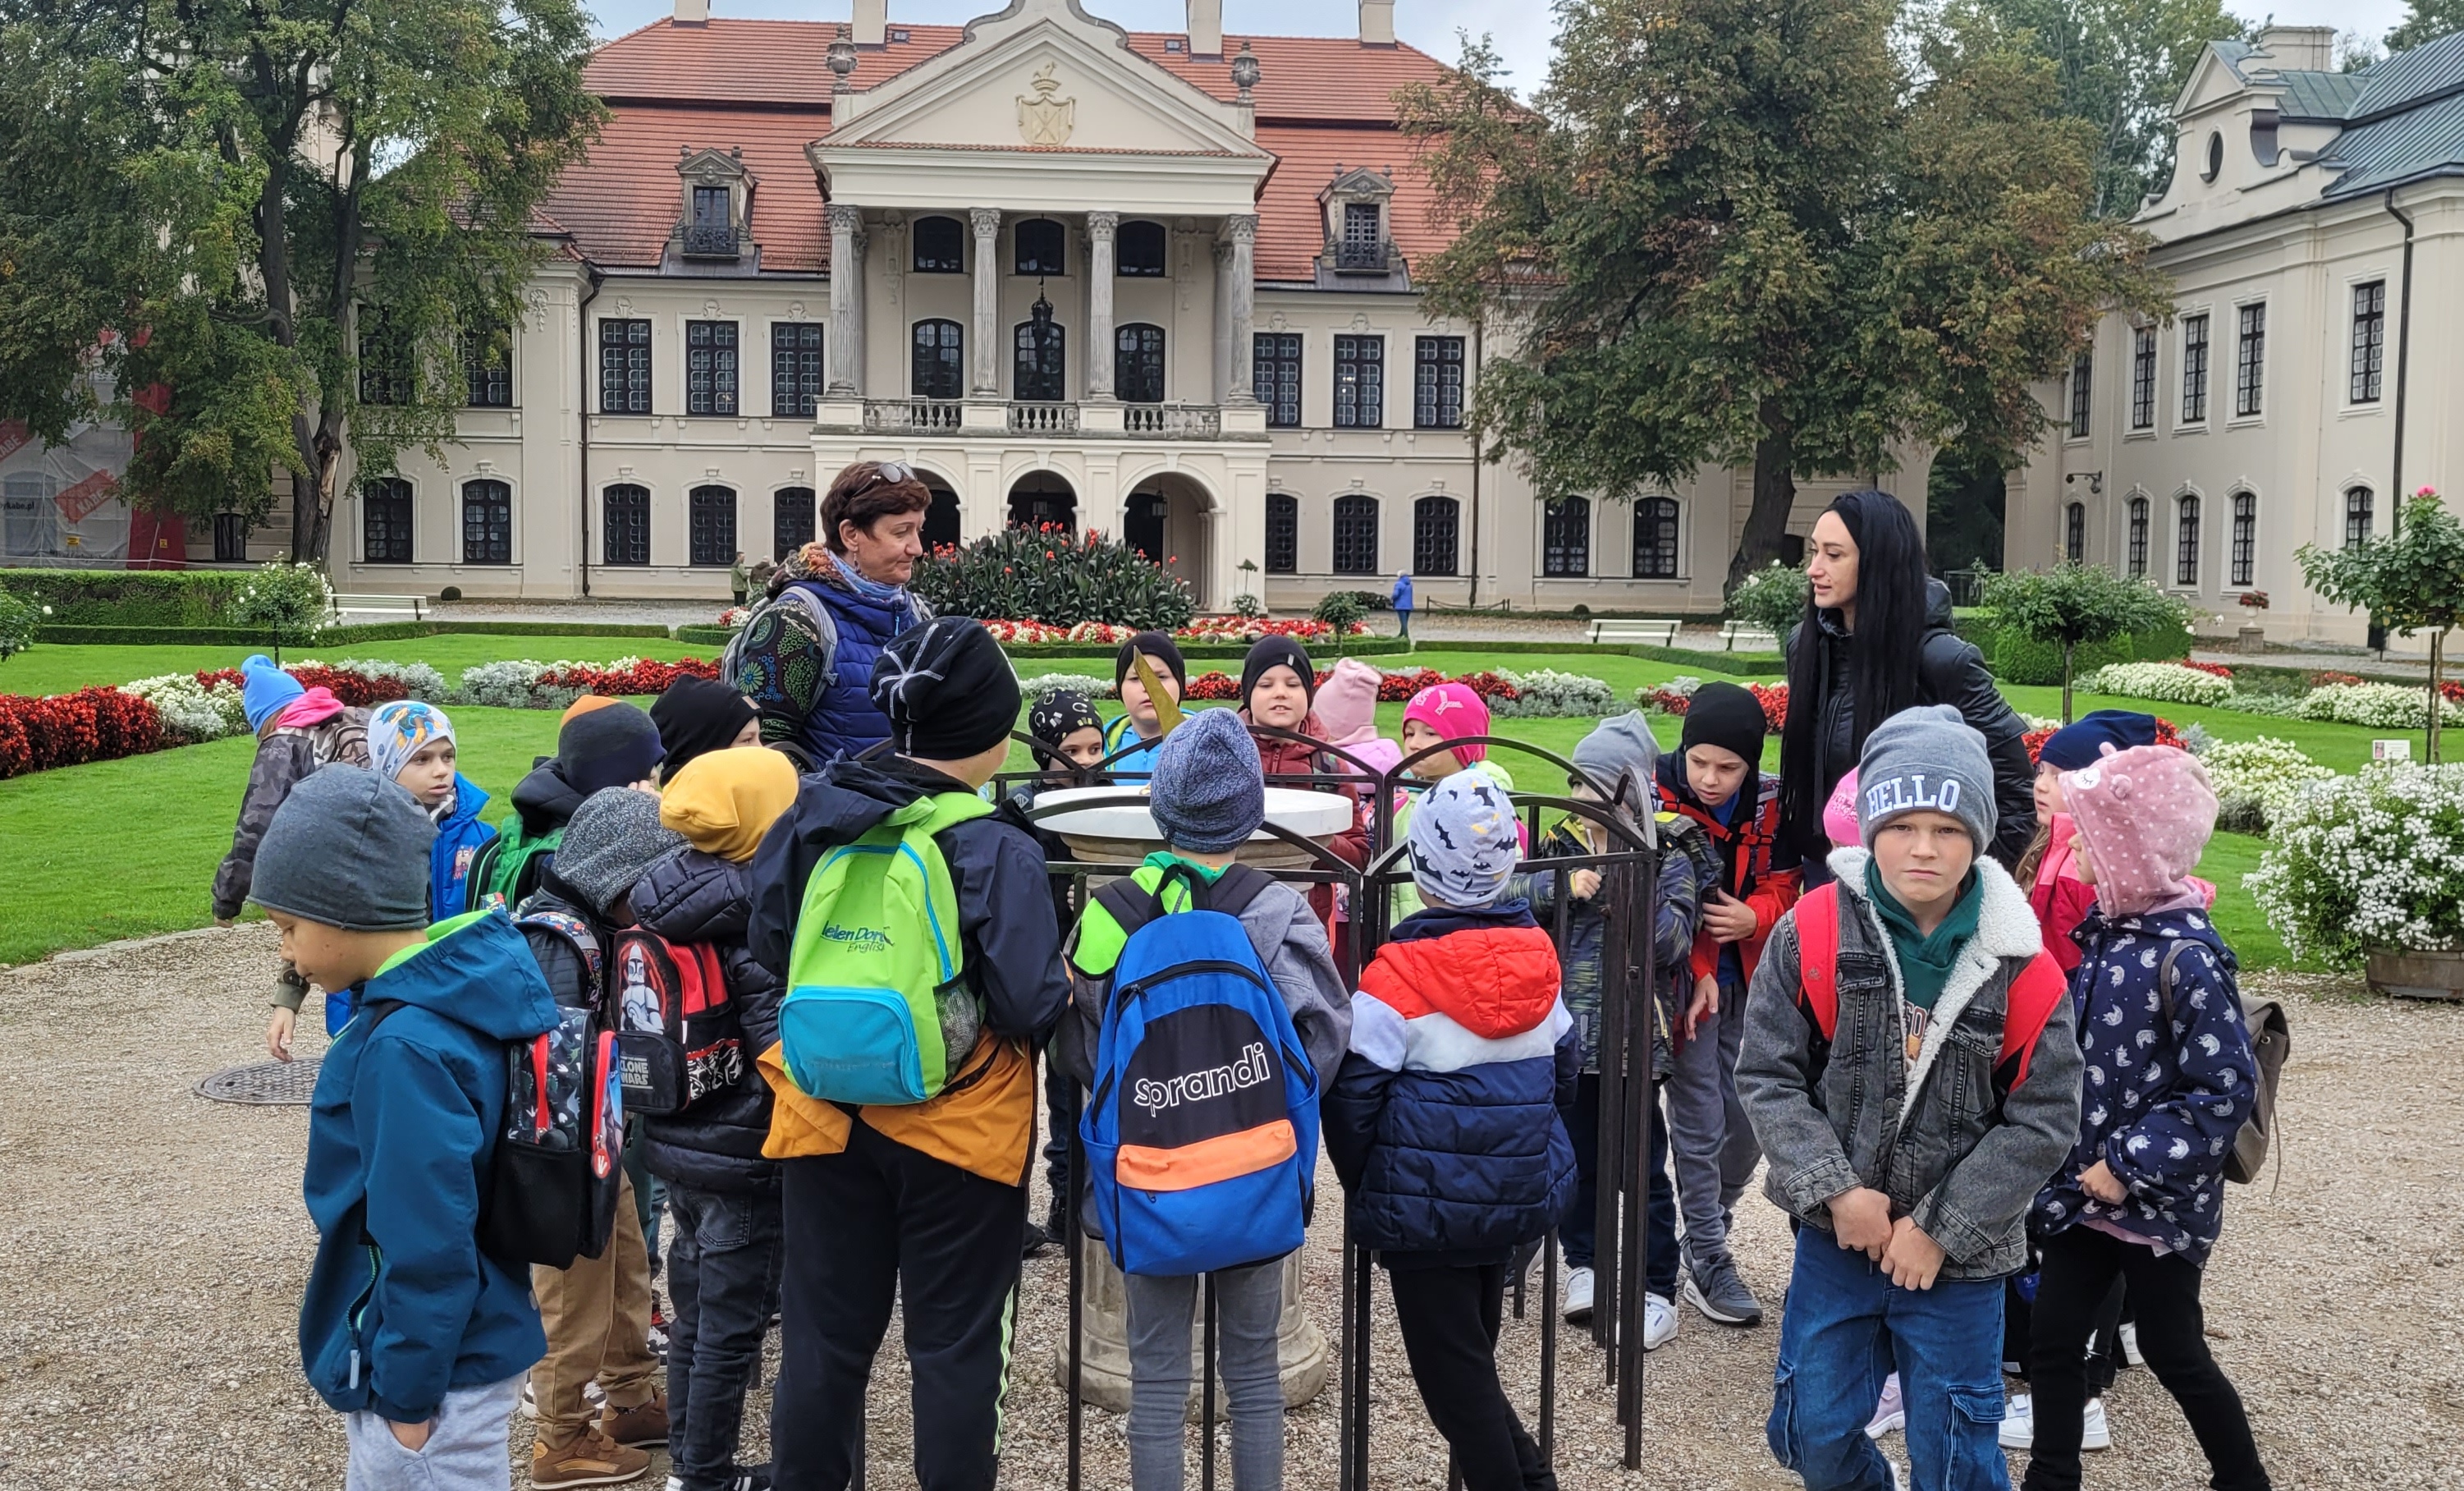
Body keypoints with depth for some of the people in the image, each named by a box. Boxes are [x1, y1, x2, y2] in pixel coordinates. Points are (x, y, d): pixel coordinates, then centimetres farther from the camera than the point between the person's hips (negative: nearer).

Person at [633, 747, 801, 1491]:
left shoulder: (666, 905, 2)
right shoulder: (754, 920, -21)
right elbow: (783, 1045, -22)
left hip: (676, 1141, 8)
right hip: (741, 1151, -8)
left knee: (694, 1310, 19)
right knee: (733, 1323, 5)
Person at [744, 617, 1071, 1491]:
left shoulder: (809, 816, -4)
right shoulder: (999, 852, -19)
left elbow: (768, 945, 6)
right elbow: (1034, 1007, -21)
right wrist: (1066, 986, 0)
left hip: (829, 1119, 4)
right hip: (959, 1128, -4)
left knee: (824, 1332, 17)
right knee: (954, 1345, 11)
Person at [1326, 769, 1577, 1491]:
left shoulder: (1398, 977, -18)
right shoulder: (1536, 959, 0)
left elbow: (1353, 1094, -13)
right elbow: (1564, 1070, 12)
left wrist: (1362, 1185, 5)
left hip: (1426, 1207, -6)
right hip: (1520, 1194, 6)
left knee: (1452, 1375, 5)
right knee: (1473, 1356, 21)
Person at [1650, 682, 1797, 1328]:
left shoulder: (1769, 802, -3)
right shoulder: (1658, 797, -14)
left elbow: (1783, 884, 4)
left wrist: (1753, 917, -19)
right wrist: (1696, 974, -17)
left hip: (1749, 979, 4)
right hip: (1686, 979, -4)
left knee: (1752, 1120, 8)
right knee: (1701, 1125, -3)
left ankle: (1707, 1223, 31)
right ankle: (1708, 1263, 9)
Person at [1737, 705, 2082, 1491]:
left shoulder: (2022, 968, -11)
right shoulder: (1812, 933, -10)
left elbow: (2042, 1123, -9)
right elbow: (1767, 1075, -8)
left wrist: (1939, 1230, -12)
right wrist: (1836, 1190, -17)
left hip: (1958, 1252, -1)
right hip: (1834, 1234, 1)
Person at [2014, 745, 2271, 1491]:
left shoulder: (2186, 958, -22)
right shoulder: (2104, 930, 2)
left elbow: (2225, 1090, -22)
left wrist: (2131, 1165, -20)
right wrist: (2080, 1163, 11)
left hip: (2159, 1199, -7)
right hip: (2087, 1185, 7)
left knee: (2173, 1352, 9)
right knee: (2051, 1336, 9)